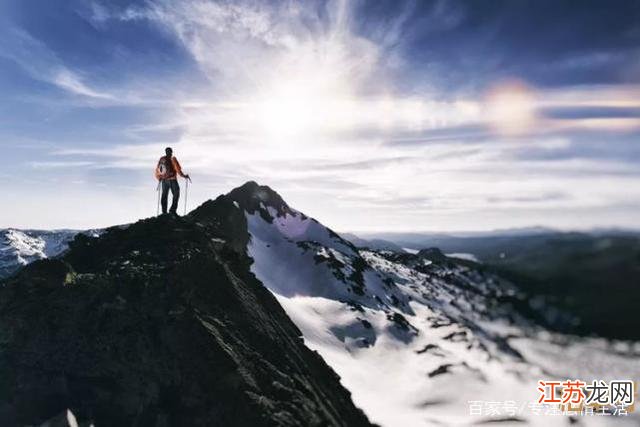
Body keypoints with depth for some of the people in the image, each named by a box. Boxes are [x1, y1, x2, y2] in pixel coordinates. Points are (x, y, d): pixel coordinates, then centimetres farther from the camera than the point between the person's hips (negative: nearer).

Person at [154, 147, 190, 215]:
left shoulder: (161, 159, 11)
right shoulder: (172, 159, -5)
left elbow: (157, 170, 15)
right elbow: (177, 169, -12)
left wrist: (159, 178, 27)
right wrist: (183, 176, -4)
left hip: (163, 180, 6)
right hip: (172, 179, -5)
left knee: (164, 195, 9)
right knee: (176, 194, 1)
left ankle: (164, 212, 8)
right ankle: (173, 210, -11)